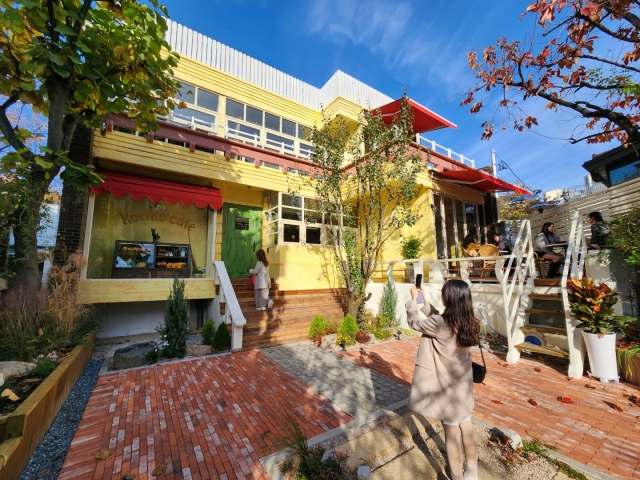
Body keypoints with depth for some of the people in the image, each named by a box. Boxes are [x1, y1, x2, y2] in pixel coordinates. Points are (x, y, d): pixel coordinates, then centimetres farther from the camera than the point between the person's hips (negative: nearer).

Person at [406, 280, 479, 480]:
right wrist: (424, 300, 9)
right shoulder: (469, 322, -8)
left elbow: (414, 322, -13)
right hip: (464, 385, 7)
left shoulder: (439, 324, -30)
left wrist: (414, 299, 1)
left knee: (452, 435, 13)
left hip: (447, 387, -7)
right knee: (467, 429, 25)